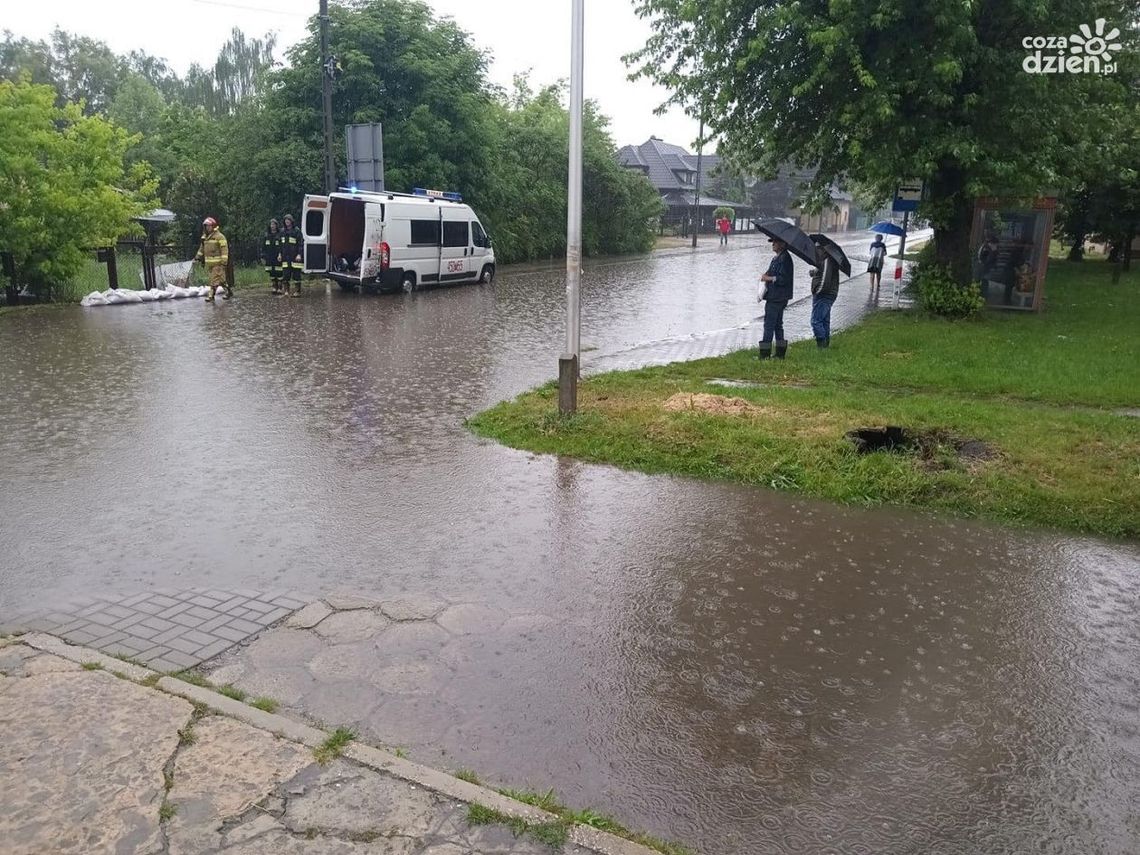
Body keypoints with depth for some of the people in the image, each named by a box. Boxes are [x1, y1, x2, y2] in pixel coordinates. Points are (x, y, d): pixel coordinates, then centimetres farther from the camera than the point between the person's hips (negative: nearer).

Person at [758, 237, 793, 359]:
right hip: (775, 297, 11)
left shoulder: (785, 259, -16)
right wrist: (767, 277, 6)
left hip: (777, 298, -11)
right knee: (777, 324, 15)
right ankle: (780, 353, 22)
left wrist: (769, 278, -15)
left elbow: (784, 279, -22)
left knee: (769, 324, -8)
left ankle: (765, 354, -6)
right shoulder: (777, 258, 15)